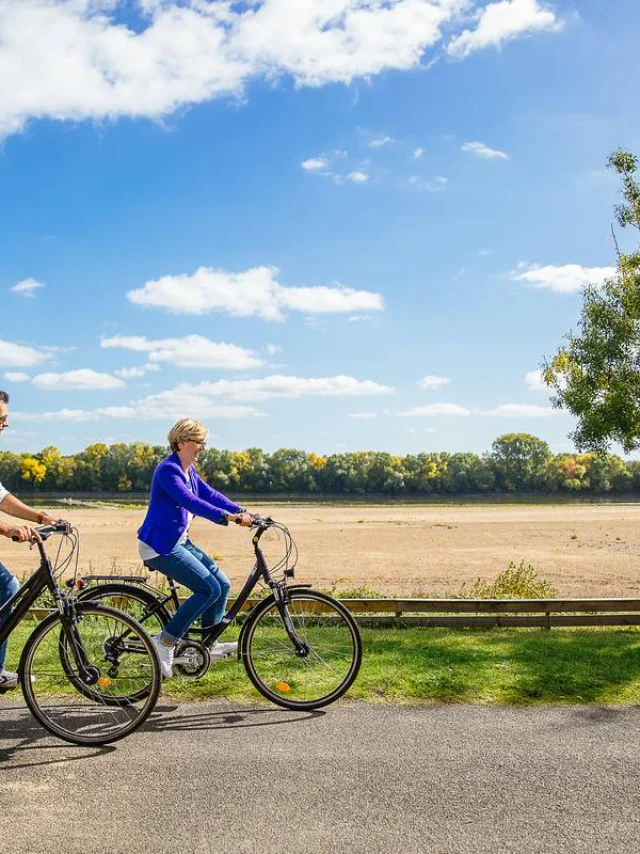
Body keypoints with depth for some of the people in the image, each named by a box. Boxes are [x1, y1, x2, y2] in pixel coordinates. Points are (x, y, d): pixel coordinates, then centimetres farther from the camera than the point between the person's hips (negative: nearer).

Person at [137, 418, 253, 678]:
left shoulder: (188, 470, 12)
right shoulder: (168, 470, -18)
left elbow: (209, 494, 8)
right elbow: (190, 501, -31)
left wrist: (242, 512, -4)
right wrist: (226, 516, -39)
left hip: (179, 542, 10)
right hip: (159, 546, -10)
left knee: (222, 584, 4)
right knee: (210, 589, -16)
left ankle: (209, 645, 15)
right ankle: (165, 643, -8)